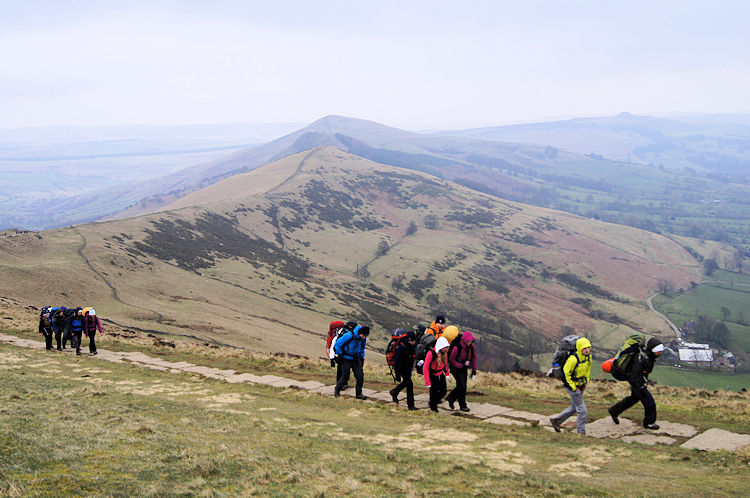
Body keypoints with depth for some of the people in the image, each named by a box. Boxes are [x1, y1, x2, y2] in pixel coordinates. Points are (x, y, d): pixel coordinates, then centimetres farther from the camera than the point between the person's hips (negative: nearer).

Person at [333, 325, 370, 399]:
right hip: (347, 359, -5)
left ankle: (359, 393, 5)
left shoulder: (363, 338, -4)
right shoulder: (349, 336, -24)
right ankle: (337, 390, 24)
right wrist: (340, 355, -11)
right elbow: (337, 345, -16)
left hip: (356, 359, 5)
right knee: (345, 376, -1)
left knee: (360, 375, -5)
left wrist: (362, 358, 14)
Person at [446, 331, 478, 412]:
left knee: (461, 386, 9)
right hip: (456, 369, -7)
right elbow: (451, 360, -17)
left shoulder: (471, 346, -7)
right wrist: (461, 366, -17)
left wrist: (474, 370, 4)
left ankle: (450, 399, 32)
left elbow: (474, 357, 6)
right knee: (462, 385, -10)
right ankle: (462, 406, 4)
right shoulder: (457, 347, -26)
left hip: (464, 368, 7)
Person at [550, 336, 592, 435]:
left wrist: (585, 383, 17)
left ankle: (556, 420, 35)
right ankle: (581, 432, 7)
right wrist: (572, 387, -18)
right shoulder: (573, 359, -26)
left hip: (580, 386, 9)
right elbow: (565, 373, -21)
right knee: (583, 411, -5)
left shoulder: (588, 356, 0)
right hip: (573, 386, -9)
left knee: (574, 408, 21)